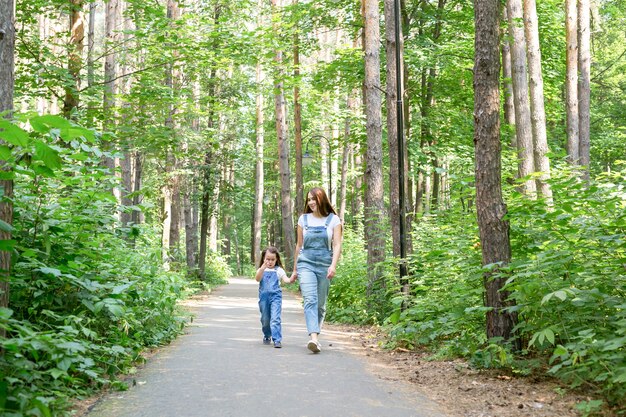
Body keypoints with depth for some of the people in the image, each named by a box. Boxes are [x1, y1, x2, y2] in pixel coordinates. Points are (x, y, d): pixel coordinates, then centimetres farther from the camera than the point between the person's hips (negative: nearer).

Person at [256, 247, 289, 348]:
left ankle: (277, 340, -16)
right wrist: (263, 267, -25)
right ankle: (267, 336, 35)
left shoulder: (278, 270, 6)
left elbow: (286, 279, -7)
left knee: (275, 318, -15)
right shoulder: (261, 270, 7)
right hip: (264, 297, 2)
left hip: (275, 296, -2)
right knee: (265, 319, 12)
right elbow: (257, 279, -11)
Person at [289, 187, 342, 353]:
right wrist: (295, 270, 19)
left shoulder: (333, 219, 4)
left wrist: (333, 265, -16)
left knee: (320, 304, 5)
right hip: (306, 263, 0)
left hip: (324, 265, 0)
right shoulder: (303, 219, 10)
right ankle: (314, 338, -29)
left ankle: (315, 337, 18)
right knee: (310, 300, -18)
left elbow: (337, 245, -1)